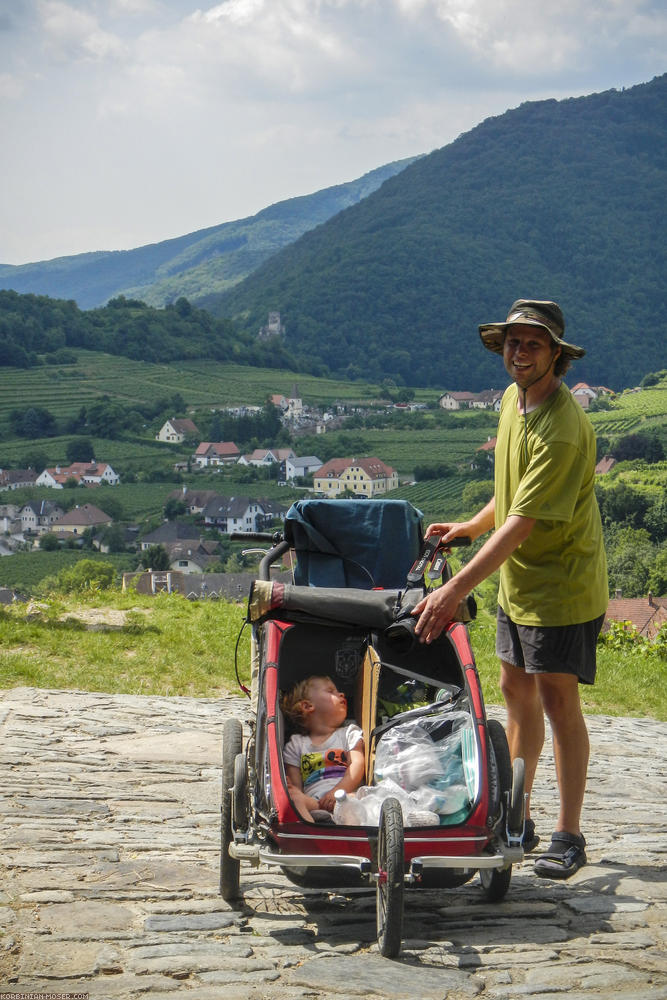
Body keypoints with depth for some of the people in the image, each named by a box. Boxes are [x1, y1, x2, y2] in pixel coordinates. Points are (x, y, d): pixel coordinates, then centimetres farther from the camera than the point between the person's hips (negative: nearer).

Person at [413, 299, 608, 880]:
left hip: (562, 585, -9)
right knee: (517, 691, 13)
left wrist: (455, 590, -33)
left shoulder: (563, 428, -26)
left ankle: (569, 836, 9)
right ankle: (517, 820, 25)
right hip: (516, 580, 9)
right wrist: (471, 526, 12)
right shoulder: (513, 399, 3)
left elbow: (521, 524, -31)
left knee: (557, 701, -4)